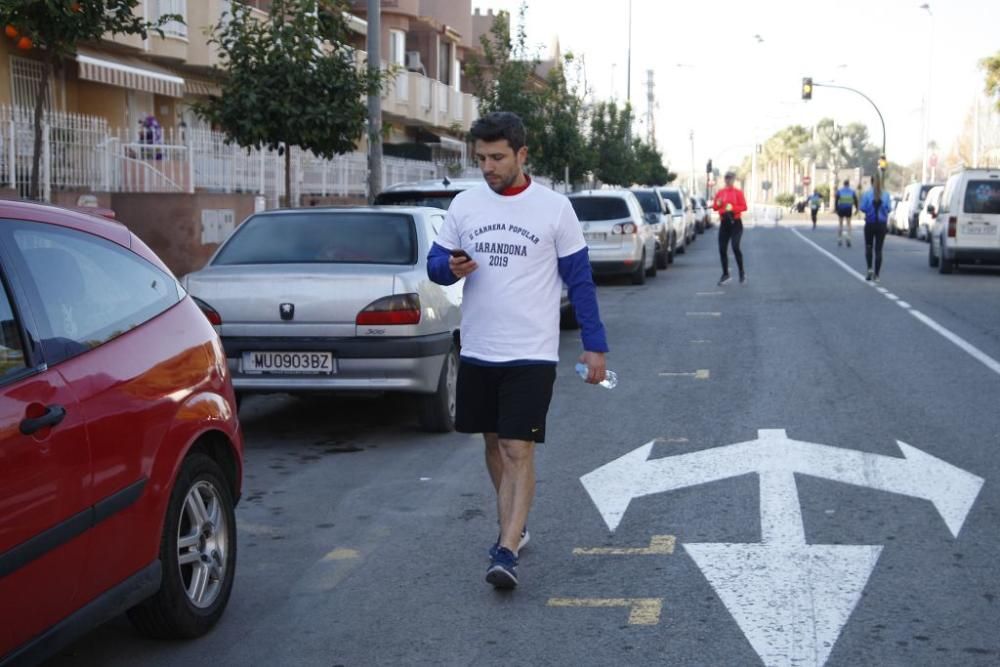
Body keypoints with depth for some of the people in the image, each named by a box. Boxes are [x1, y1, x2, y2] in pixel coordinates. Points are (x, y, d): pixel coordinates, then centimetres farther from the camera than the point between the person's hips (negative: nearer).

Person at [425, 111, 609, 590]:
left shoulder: (554, 208, -4)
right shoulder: (465, 204, 4)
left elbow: (579, 279, 1)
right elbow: (434, 262, 11)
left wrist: (594, 344, -2)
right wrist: (451, 268, -14)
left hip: (531, 353, -4)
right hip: (477, 350, 4)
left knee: (518, 450, -9)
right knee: (493, 443, 15)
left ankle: (507, 551, -10)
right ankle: (513, 526, 34)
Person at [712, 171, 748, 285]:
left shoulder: (738, 192, -3)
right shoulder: (720, 193, 10)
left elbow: (744, 207, -9)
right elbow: (714, 207, 11)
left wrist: (732, 208, -22)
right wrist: (718, 204, -10)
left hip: (735, 223, -5)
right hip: (724, 223, 5)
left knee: (735, 247, -17)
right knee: (722, 249, 2)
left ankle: (742, 272, 0)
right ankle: (725, 274, 14)